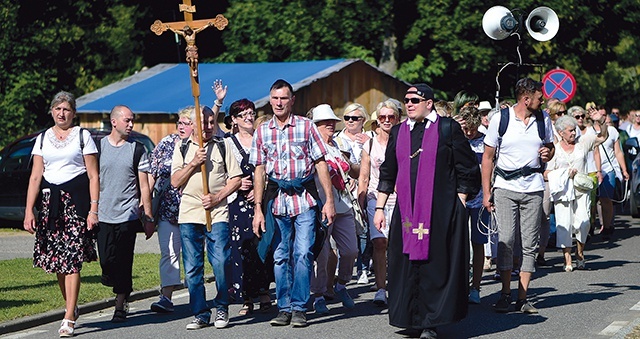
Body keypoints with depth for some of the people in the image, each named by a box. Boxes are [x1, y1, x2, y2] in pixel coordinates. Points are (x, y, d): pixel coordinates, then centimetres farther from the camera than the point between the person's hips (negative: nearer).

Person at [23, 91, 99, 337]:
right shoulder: (42, 139, 13)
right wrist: (29, 211, 3)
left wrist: (94, 209, -7)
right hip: (50, 200, 4)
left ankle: (69, 319, -12)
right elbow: (35, 176, 11)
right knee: (56, 260, 5)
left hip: (76, 199, -4)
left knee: (71, 259, -10)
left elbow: (93, 176, 1)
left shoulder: (83, 136, 4)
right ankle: (71, 306, 24)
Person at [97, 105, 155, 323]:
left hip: (128, 216, -1)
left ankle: (120, 306, 9)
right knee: (106, 262, -4)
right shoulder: (98, 146, 7)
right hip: (103, 215, 1)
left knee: (123, 263, -1)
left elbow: (144, 186, 5)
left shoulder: (137, 150, 5)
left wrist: (149, 217, 1)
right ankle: (123, 290, 24)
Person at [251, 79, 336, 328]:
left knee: (302, 253, -7)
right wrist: (258, 209, 4)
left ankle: (299, 308, 0)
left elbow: (321, 163, 2)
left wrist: (329, 200, -4)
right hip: (276, 199, 2)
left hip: (304, 197, -2)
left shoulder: (306, 126, 2)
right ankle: (284, 308, 12)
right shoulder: (262, 132, 9)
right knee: (280, 256, 5)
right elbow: (259, 171, 9)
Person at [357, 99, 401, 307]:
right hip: (376, 199, 1)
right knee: (379, 243, -10)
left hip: (399, 199, -1)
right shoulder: (370, 145, 11)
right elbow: (363, 178, 12)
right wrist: (361, 204, 5)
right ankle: (380, 289, -10)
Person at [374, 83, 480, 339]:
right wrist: (379, 207, 11)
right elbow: (387, 173, 17)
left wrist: (458, 206, -3)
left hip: (441, 211, -4)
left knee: (437, 265, -3)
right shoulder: (398, 132, 12)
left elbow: (467, 169, 1)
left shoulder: (448, 129, -1)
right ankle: (411, 317, 11)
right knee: (406, 265, 2)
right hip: (407, 211, 4)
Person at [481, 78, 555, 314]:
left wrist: (548, 153, -3)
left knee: (529, 244, 0)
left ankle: (522, 298, 6)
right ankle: (505, 295, 3)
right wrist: (486, 192, -2)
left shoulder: (543, 119, 7)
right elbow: (488, 157, 2)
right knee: (505, 240, -9)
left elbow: (550, 147, 23)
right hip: (505, 186, -3)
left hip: (533, 188, 3)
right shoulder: (500, 119, -2)